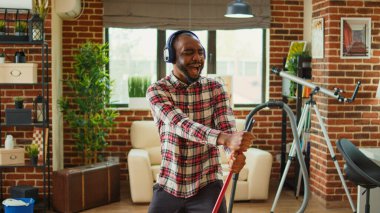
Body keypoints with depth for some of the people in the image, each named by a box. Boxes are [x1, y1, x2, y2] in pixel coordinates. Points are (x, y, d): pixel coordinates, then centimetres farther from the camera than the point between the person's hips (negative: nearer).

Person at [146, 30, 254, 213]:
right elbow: (180, 124, -26)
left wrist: (236, 152, -38)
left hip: (206, 184, 0)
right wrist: (224, 139, -42)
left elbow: (227, 128, -13)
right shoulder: (156, 90, -8)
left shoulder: (215, 88, -1)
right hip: (168, 186, 0)